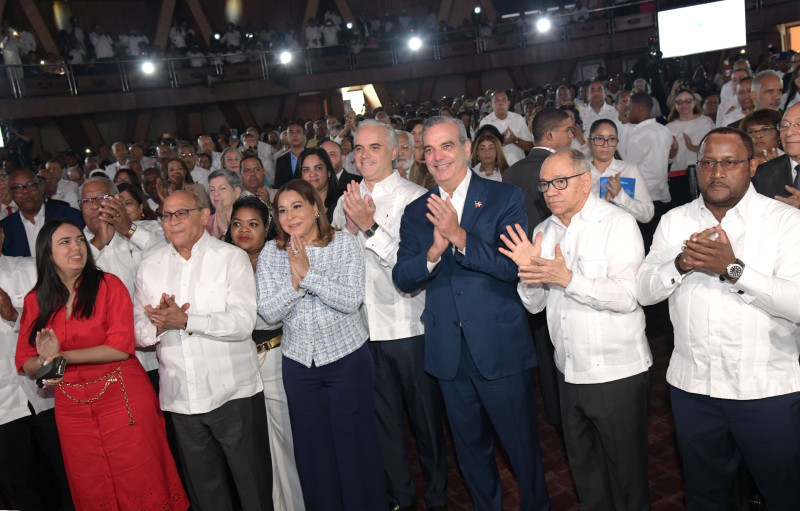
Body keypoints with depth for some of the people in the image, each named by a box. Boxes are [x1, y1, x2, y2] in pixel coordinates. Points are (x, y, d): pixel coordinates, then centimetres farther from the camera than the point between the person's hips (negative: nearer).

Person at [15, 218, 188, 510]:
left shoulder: (108, 285, -5)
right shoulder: (35, 301, 6)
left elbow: (121, 347, -13)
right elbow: (25, 363, 5)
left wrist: (63, 357, -14)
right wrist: (44, 362, -17)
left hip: (122, 400, -3)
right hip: (71, 408, 4)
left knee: (141, 487, 3)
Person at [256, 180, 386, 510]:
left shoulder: (344, 244, -6)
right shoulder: (270, 254, 2)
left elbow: (352, 300, -17)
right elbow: (268, 313, -6)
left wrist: (308, 273, -25)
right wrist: (294, 281, -22)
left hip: (347, 357, -3)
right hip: (298, 362, 3)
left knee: (355, 443, 6)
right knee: (312, 448, 14)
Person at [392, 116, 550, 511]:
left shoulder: (505, 198, -5)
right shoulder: (415, 212, 5)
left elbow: (515, 265, -17)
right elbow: (402, 279, -3)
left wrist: (460, 237, -26)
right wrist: (434, 250, -22)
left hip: (501, 349, -3)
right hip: (449, 355, 4)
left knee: (522, 446, 11)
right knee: (471, 449, 21)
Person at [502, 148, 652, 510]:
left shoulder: (617, 223, -12)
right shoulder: (545, 231, 7)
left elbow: (628, 296, -24)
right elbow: (534, 304, 7)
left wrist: (567, 278, -29)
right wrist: (528, 272, -13)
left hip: (617, 373, -6)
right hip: (569, 372, 6)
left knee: (626, 467, 10)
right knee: (582, 463, 22)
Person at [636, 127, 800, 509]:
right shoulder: (674, 221, 5)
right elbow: (644, 290, -2)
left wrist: (733, 269, -27)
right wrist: (682, 264, -19)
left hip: (768, 389, -3)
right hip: (692, 385, 3)